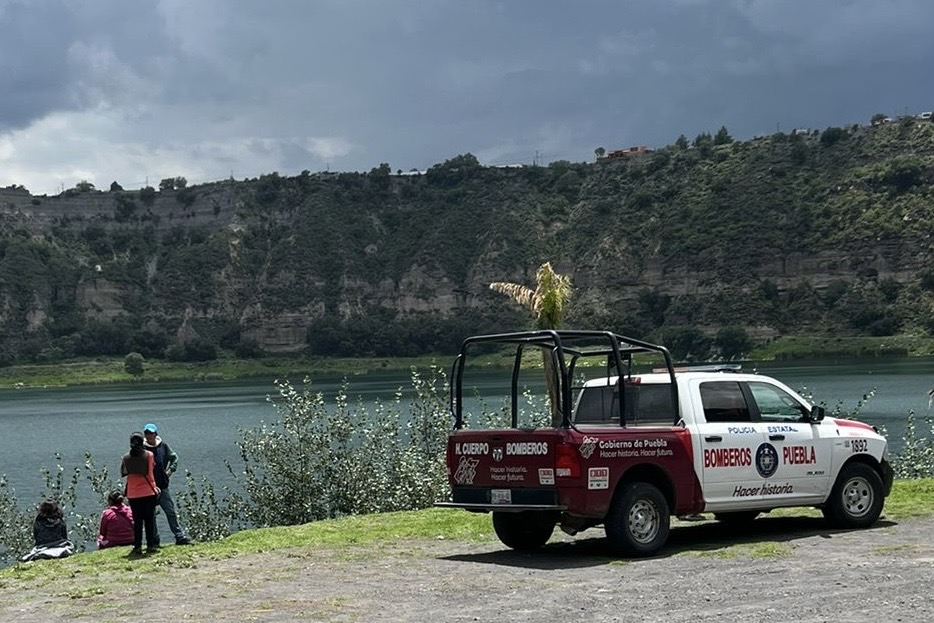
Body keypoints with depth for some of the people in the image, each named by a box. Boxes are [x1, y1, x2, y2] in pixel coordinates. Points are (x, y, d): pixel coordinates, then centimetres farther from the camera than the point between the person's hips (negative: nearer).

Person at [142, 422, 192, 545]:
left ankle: (180, 536, 6)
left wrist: (170, 470, 6)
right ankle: (155, 539, 12)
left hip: (162, 485, 2)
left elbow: (174, 458, 16)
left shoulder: (163, 446, 4)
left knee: (171, 512, 3)